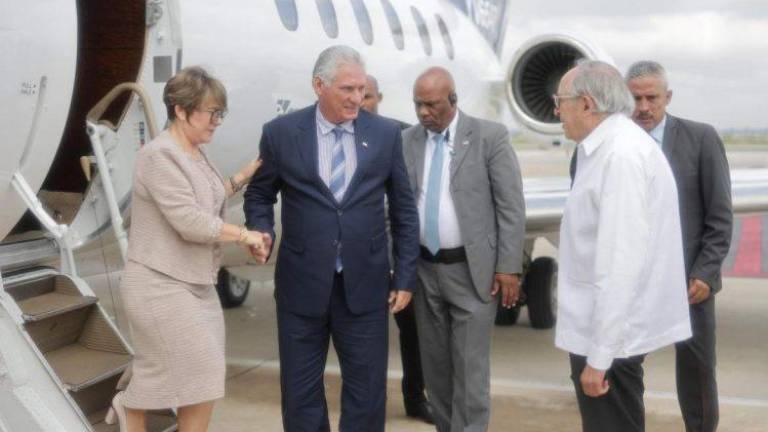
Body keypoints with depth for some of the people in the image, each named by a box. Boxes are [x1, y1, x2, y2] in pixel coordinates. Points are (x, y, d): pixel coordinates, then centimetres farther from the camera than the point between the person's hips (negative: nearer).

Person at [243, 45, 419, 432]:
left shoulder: (385, 134, 1)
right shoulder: (281, 133, -3)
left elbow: (404, 210, 6)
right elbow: (259, 195, 9)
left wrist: (405, 277, 4)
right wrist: (261, 231, -11)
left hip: (364, 284, 1)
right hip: (302, 284, 0)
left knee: (367, 389, 8)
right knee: (300, 390, 10)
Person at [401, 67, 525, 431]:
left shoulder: (490, 136, -7)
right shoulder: (407, 141, 5)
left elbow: (511, 206, -7)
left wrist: (509, 267, -10)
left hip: (471, 270, -4)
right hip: (424, 269, 4)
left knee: (470, 367, -2)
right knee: (435, 364, 13)